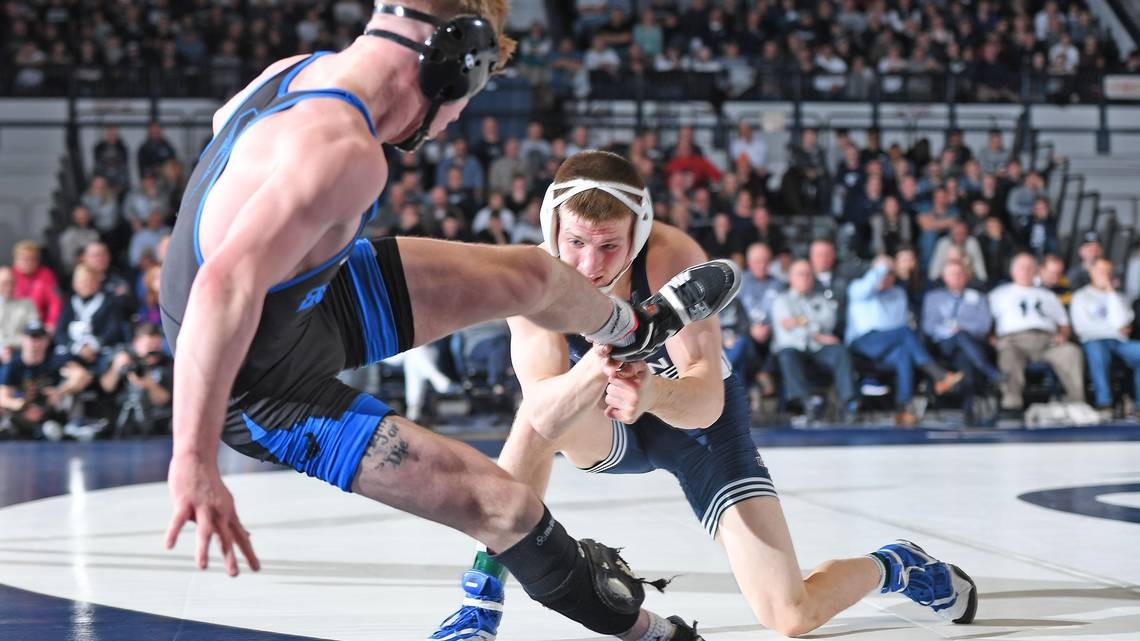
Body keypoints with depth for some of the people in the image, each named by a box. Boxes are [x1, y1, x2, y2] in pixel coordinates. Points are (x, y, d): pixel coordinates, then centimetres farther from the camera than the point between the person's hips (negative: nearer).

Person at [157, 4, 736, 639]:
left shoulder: (300, 69, -9)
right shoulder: (347, 154, -37)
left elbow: (226, 117, 15)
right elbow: (226, 287, -47)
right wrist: (195, 462, -47)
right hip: (268, 390, -9)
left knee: (533, 275, 15)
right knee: (506, 506, -10)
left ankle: (636, 327, 48)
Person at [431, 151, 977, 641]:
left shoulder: (674, 259, -33)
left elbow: (706, 400, -39)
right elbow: (543, 413, -40)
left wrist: (654, 394, -62)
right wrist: (595, 368, -60)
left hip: (700, 421, -2)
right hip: (606, 432, 2)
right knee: (541, 418, -35)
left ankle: (891, 565, 21)